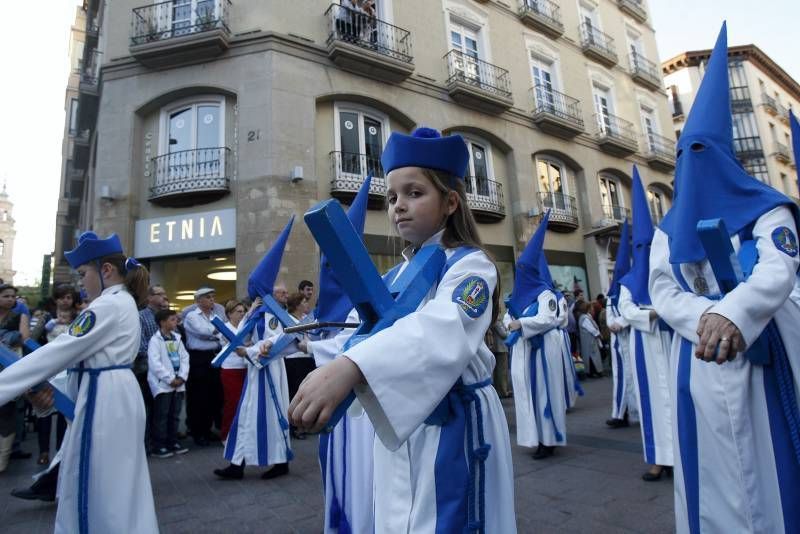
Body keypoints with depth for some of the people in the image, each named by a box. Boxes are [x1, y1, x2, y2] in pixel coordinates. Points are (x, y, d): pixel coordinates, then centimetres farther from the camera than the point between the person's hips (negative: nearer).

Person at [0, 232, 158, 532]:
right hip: (111, 394, 10)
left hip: (104, 400, -10)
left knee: (97, 487, 4)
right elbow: (95, 356, 14)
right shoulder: (123, 302, 14)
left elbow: (61, 351, -19)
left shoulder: (108, 305, -18)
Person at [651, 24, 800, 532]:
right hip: (700, 363, 3)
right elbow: (663, 291, 0)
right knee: (715, 471, 9)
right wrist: (707, 318, -20)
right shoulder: (669, 230, 11)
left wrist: (731, 314, -33)